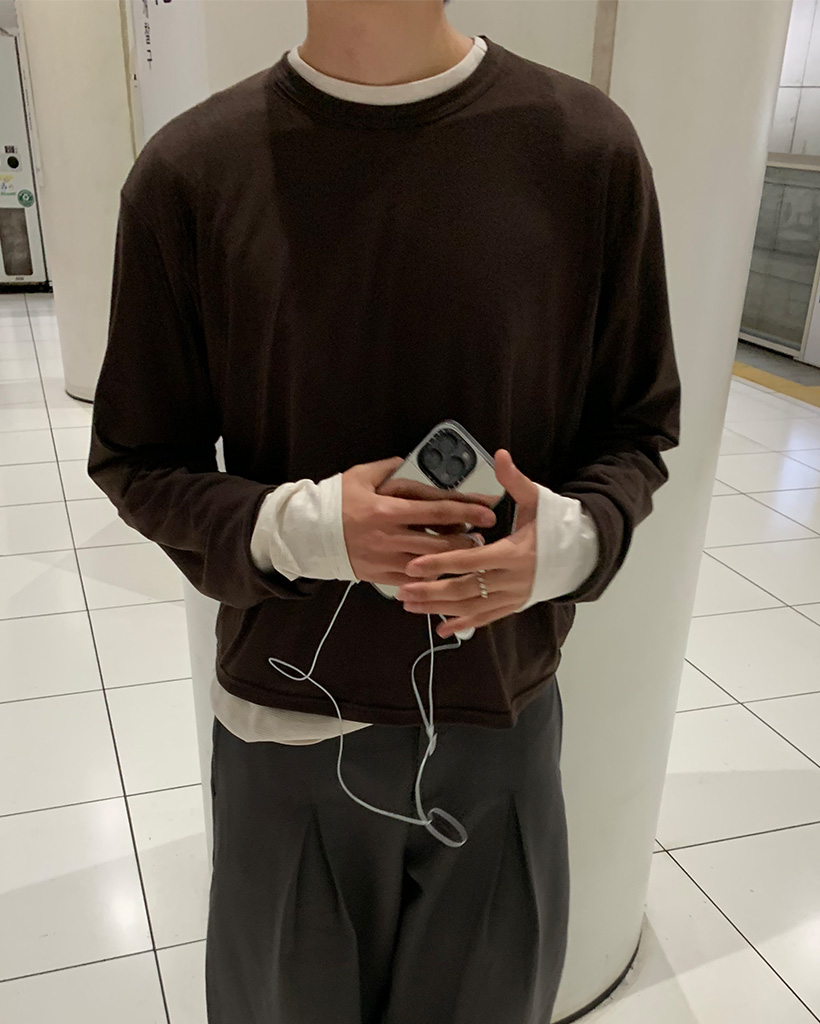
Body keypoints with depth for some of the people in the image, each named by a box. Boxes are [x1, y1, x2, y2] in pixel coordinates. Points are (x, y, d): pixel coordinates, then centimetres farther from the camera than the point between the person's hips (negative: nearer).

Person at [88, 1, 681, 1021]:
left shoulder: (587, 147, -8)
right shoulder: (190, 170, -9)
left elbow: (637, 427, 2)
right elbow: (135, 460, -1)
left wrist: (574, 536, -19)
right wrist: (294, 526, -20)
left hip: (504, 716, 1)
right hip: (286, 724, 0)